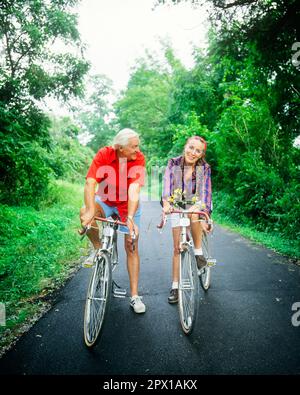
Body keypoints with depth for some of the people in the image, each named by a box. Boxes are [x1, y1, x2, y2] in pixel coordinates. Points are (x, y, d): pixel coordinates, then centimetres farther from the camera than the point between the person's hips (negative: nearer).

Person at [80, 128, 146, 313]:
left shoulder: (139, 159, -22)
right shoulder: (104, 154, -22)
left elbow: (134, 189, -31)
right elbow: (90, 183, -31)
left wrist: (130, 218, -43)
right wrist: (90, 211, -44)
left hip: (128, 205, 0)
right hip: (105, 200, 1)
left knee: (132, 247, -2)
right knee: (85, 213, -31)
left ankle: (135, 296, 9)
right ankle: (98, 248, -2)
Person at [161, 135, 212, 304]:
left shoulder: (205, 168, -9)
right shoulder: (173, 164, -9)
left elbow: (206, 190, -19)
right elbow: (167, 183, -24)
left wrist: (202, 207, -38)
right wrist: (166, 202, -43)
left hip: (196, 207, -1)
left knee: (194, 215, -39)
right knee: (177, 247, 0)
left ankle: (199, 252, -16)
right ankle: (175, 286, 14)